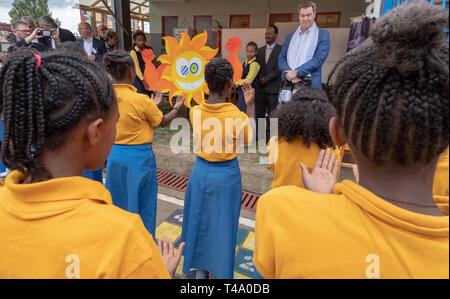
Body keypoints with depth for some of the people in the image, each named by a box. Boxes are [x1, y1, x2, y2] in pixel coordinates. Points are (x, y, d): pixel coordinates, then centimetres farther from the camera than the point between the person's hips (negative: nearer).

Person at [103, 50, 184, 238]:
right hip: (139, 157, -6)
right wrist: (177, 107, 13)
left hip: (115, 155, 6)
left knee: (117, 201, 21)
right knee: (142, 203, 12)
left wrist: (151, 105, 20)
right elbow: (163, 122, -4)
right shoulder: (140, 99, -19)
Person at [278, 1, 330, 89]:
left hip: (310, 84, -3)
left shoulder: (323, 34, 8)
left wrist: (296, 72, -13)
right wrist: (289, 75, -11)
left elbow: (319, 59, -4)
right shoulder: (290, 37, 19)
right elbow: (281, 58, 9)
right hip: (289, 84, 3)